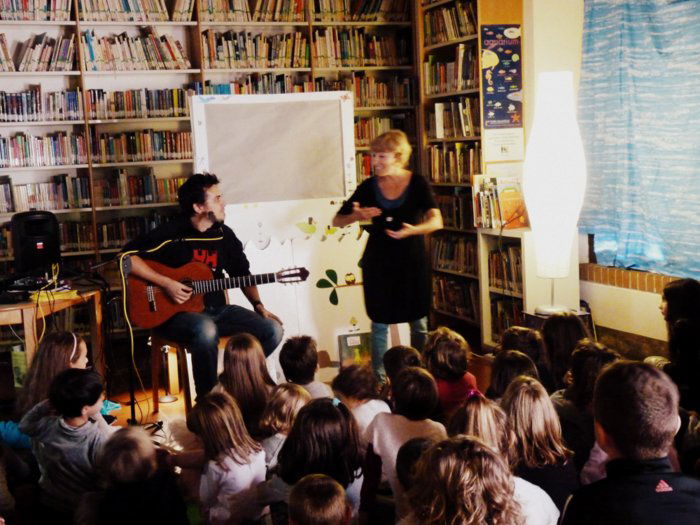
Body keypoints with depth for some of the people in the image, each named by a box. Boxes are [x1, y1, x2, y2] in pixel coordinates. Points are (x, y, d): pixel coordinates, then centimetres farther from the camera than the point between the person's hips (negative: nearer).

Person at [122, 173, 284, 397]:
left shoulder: (224, 235, 8)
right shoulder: (172, 233, -11)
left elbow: (241, 274, 17)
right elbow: (127, 256, -15)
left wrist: (258, 306, 4)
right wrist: (167, 283, -20)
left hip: (218, 309, 6)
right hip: (176, 312, -6)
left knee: (273, 330, -11)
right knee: (206, 330, -41)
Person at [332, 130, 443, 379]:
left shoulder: (417, 183, -8)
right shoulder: (368, 187, -2)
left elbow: (436, 221, -20)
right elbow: (337, 221, 3)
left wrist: (412, 230, -40)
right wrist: (357, 215, -19)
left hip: (412, 261, -1)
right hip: (378, 262, 1)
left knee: (418, 322, 10)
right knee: (379, 323, 5)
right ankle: (378, 378, 15)